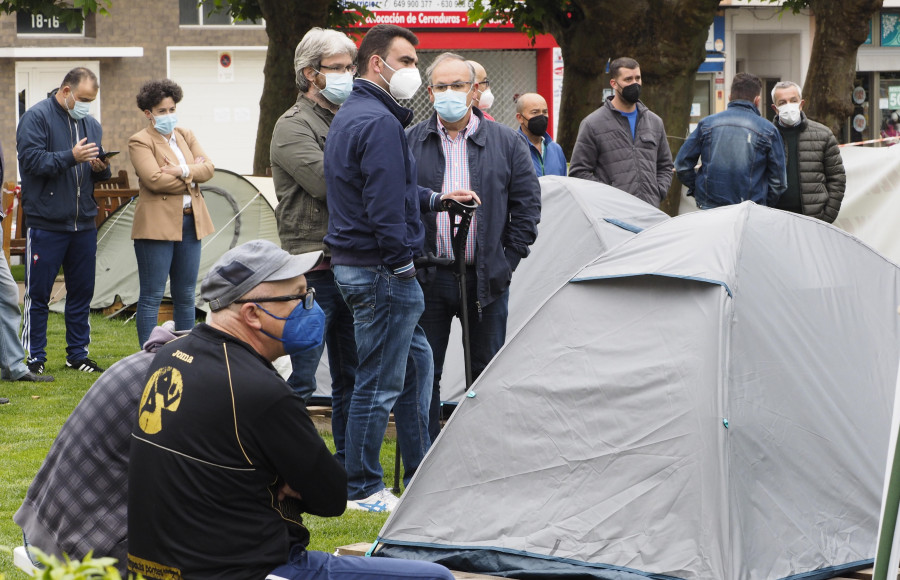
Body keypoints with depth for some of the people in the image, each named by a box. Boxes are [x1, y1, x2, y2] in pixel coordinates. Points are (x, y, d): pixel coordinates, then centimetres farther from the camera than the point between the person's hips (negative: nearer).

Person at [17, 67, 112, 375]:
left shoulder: (91, 124, 14)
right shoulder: (36, 118, -6)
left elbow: (101, 172, 19)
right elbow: (32, 161, -16)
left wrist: (101, 168, -4)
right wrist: (71, 157, -23)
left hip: (83, 223, 6)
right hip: (46, 223, -6)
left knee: (82, 291, 10)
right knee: (38, 294, -1)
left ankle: (77, 354, 19)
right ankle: (34, 358, 6)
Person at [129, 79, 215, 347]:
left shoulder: (186, 136, 15)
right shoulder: (140, 141, -4)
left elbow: (208, 169, 3)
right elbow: (154, 179, -18)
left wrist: (182, 171, -14)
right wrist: (191, 177, -8)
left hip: (190, 223, 6)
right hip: (156, 224, -6)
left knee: (186, 295, 10)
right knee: (152, 296, -3)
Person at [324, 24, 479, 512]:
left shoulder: (350, 115, 16)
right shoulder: (380, 123, -18)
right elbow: (386, 207, -22)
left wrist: (435, 199, 20)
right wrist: (401, 266, -16)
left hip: (353, 263, 11)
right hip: (380, 270, -11)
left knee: (416, 361, 19)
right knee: (380, 382, -3)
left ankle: (421, 476, 25)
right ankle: (363, 490, 5)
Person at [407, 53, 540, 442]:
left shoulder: (506, 143, 5)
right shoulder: (410, 144, 4)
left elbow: (527, 205, 6)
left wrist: (508, 260, -1)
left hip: (485, 278, 0)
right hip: (428, 278, 0)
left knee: (486, 375, 8)